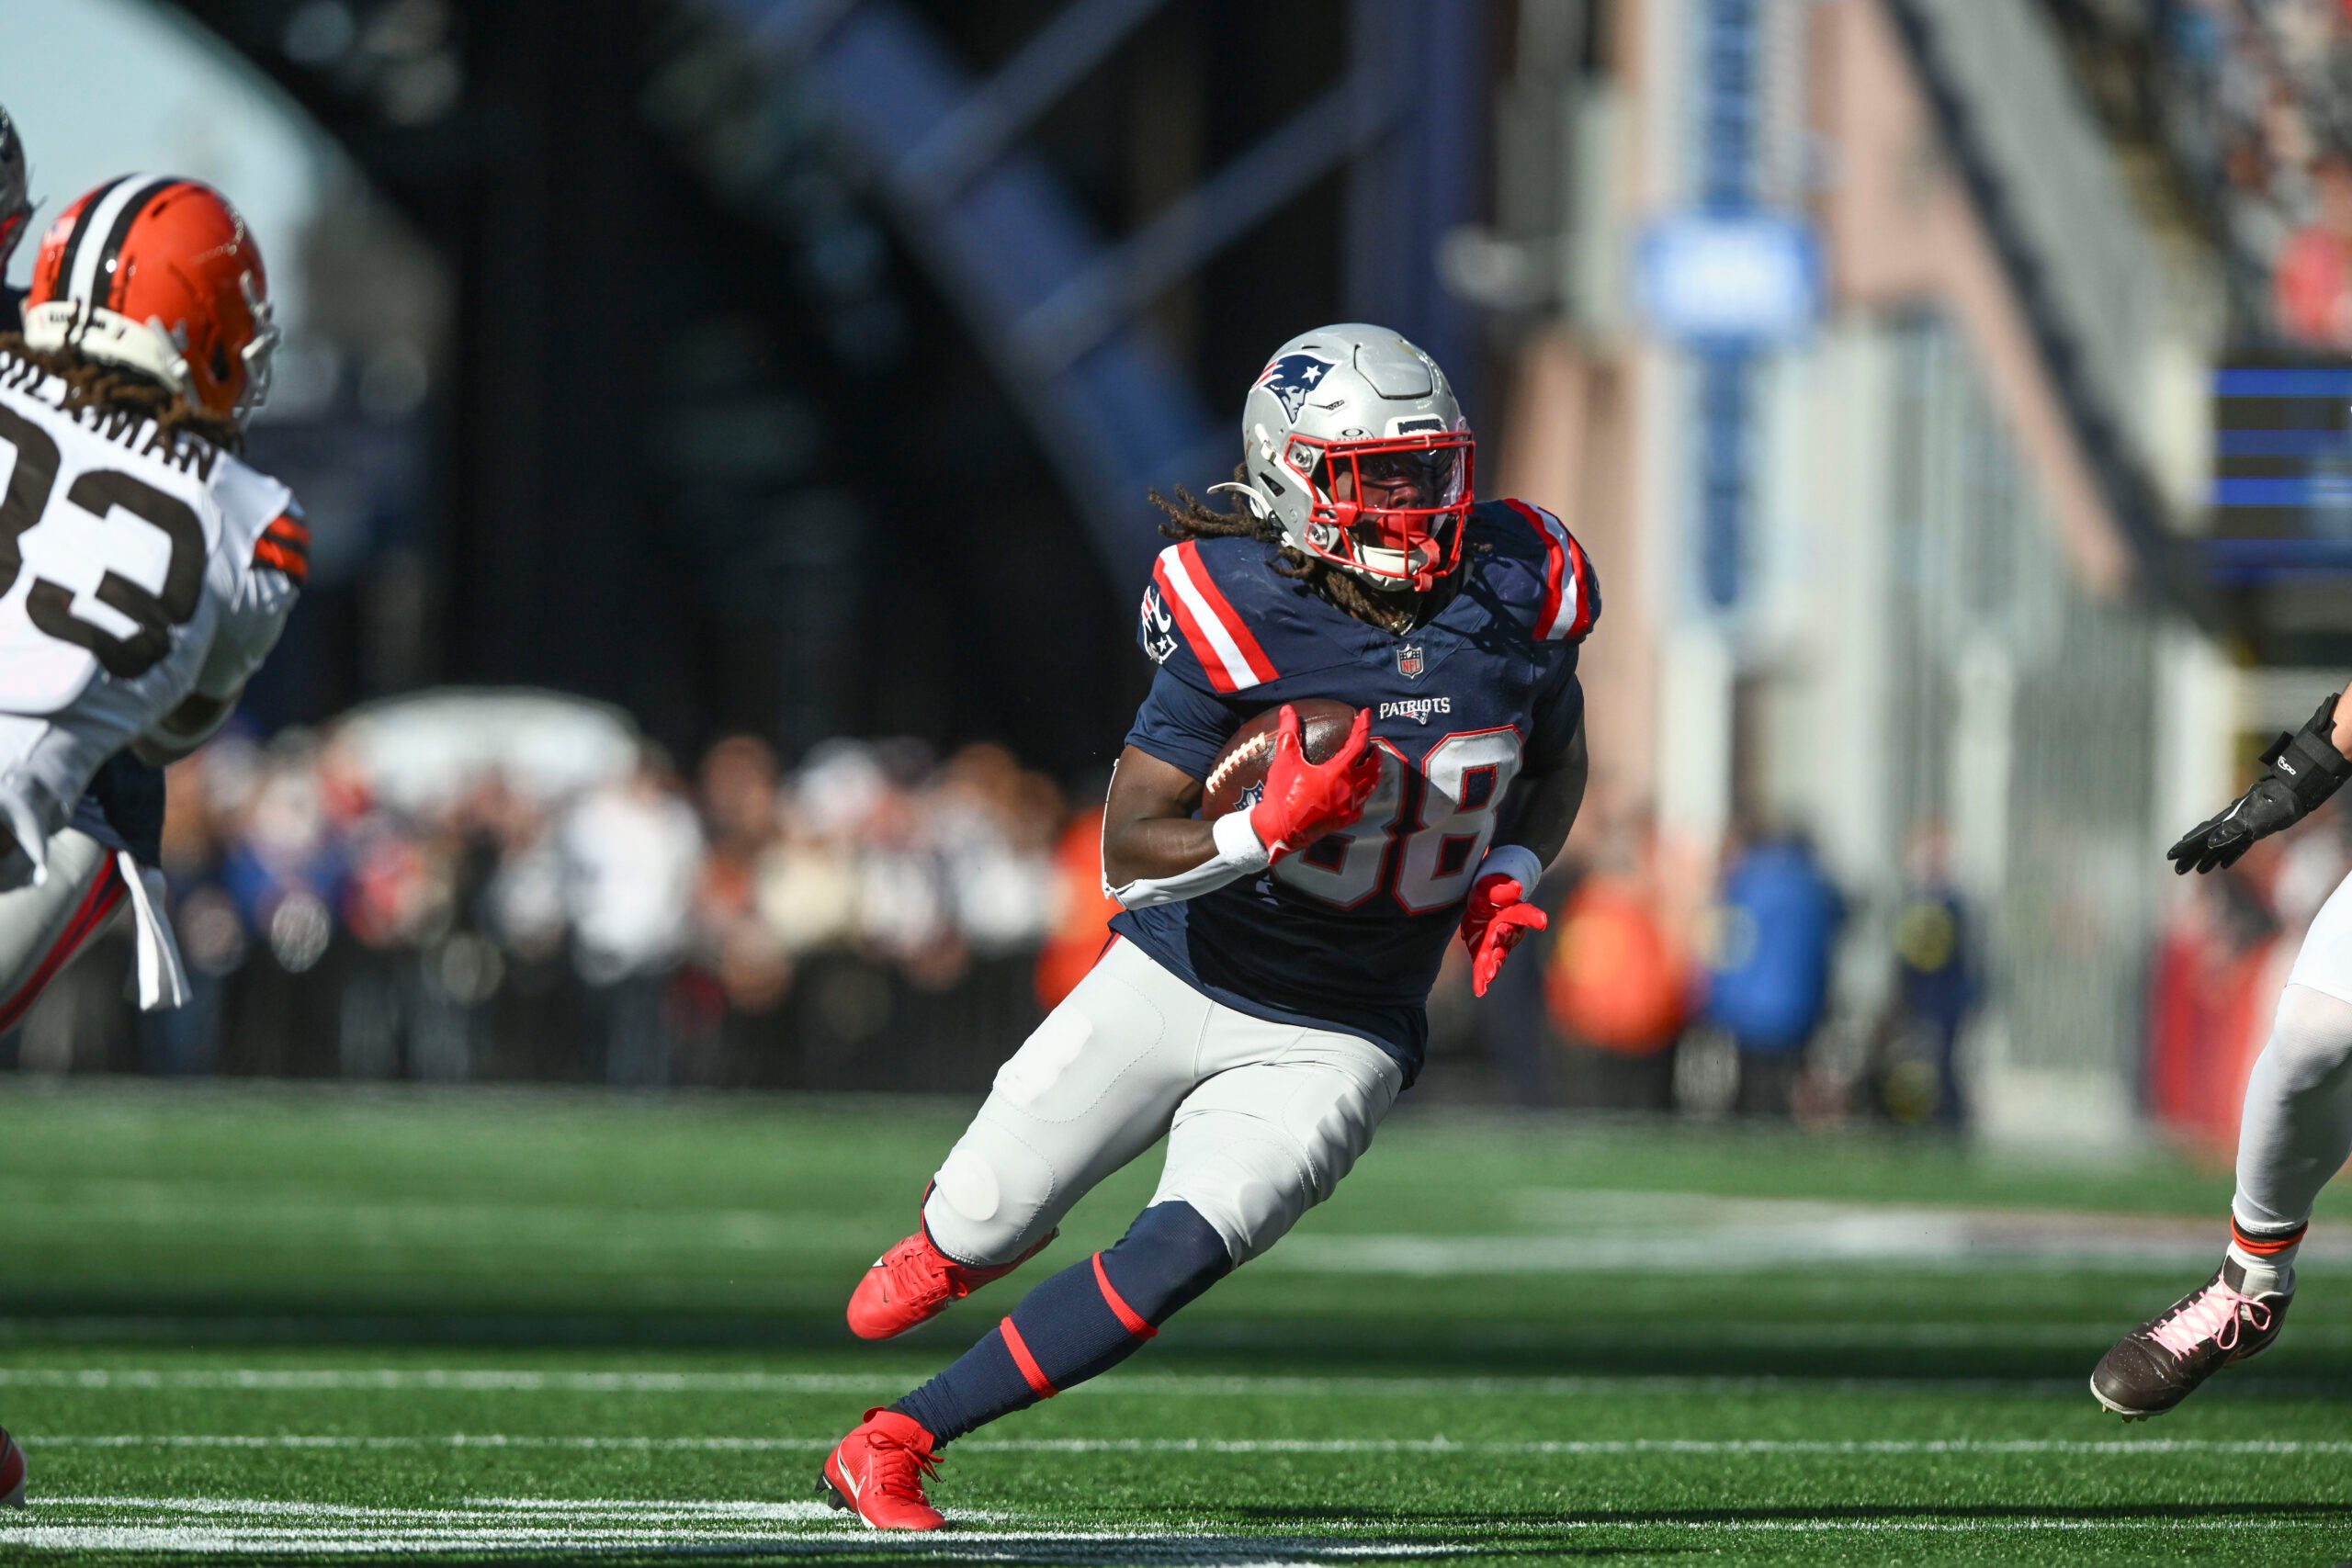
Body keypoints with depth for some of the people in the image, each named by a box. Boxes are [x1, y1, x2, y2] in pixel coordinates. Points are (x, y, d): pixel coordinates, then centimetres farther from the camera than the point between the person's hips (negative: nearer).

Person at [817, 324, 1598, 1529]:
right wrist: (1267, 833, -36)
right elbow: (1129, 852, -18)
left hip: (1329, 1049, 1)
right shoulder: (1239, 618, -19)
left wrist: (1507, 875, -5)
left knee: (1177, 1260, -19)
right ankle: (954, 1247, 50)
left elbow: (1556, 766, 14)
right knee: (986, 1224, 9)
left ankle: (894, 1445, -7)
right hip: (1175, 981, -1)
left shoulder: (1518, 600, -8)